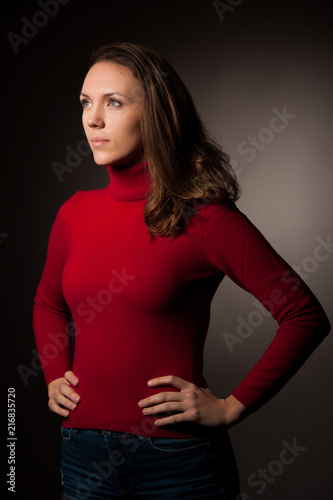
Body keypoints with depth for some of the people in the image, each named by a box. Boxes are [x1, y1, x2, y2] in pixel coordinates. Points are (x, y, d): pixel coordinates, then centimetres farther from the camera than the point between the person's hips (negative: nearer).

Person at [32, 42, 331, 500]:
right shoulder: (76, 213, 2)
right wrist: (55, 376, 7)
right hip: (83, 449, 5)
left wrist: (231, 407, -11)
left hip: (175, 457, -4)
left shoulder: (205, 218, -13)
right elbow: (48, 303, 21)